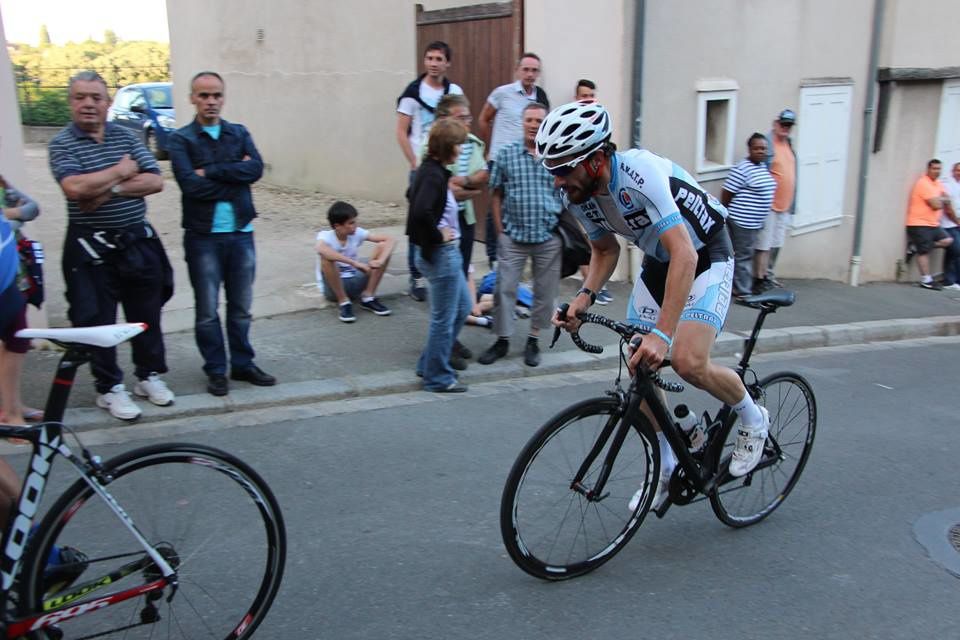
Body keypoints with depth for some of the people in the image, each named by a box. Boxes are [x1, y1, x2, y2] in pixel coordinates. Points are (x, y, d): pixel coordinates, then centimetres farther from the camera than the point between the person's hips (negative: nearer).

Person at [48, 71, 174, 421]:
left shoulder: (126, 136, 5)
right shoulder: (62, 143, -6)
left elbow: (155, 181, -5)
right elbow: (75, 187, -24)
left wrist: (110, 189, -17)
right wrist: (121, 171, -13)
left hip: (138, 242, 4)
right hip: (92, 248, -3)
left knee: (146, 314, 13)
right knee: (99, 320, 6)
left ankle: (150, 375, 30)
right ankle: (110, 388, 19)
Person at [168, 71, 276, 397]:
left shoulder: (239, 133, 9)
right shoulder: (181, 139, -1)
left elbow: (256, 169, -9)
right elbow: (191, 185, -15)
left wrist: (211, 171, -13)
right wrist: (234, 176, -8)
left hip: (241, 232, 3)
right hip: (203, 235, -3)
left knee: (241, 307, 12)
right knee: (207, 310, 5)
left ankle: (243, 364, 26)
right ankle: (216, 370, 18)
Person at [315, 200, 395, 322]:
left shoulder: (357, 233, -6)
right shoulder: (325, 236, -18)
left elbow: (389, 240, -10)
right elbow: (321, 250, -43)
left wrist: (380, 261, -29)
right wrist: (355, 263, -46)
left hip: (355, 283, 4)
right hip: (333, 287, -4)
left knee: (383, 247, -10)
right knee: (326, 258, -35)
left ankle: (368, 297, -7)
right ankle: (344, 302, -18)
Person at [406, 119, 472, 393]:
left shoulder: (430, 170, 9)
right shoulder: (434, 175, -21)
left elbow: (414, 196, 28)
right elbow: (421, 212, -36)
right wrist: (438, 235, -20)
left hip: (446, 252, 10)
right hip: (440, 253, -10)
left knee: (462, 307, 20)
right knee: (444, 318, 2)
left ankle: (430, 364, 29)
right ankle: (438, 377, 17)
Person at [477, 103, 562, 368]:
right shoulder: (506, 154, 1)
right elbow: (497, 194, 5)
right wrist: (499, 230, 1)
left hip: (549, 237, 1)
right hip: (513, 236, 0)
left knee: (545, 291, 9)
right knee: (505, 288, 2)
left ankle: (533, 340, 24)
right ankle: (502, 340, 16)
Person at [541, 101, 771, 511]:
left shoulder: (640, 174, -34)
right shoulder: (579, 196, -11)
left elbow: (685, 254, -41)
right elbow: (605, 250, 6)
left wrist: (662, 333, -48)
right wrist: (585, 295, -13)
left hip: (704, 257, -7)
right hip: (657, 262, 7)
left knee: (687, 362, -24)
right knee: (638, 370, 1)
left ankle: (753, 419, 8)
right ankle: (664, 468, 21)